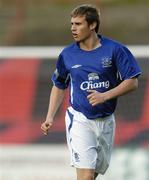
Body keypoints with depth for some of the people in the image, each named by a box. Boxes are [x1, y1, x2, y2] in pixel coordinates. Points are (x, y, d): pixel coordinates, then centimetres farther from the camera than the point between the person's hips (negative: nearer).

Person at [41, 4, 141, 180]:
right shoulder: (67, 54, -1)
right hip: (79, 119, -2)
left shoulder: (115, 50, -6)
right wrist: (50, 117, 3)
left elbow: (132, 81, -5)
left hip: (106, 121, 2)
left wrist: (105, 96, -18)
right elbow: (59, 86, 13)